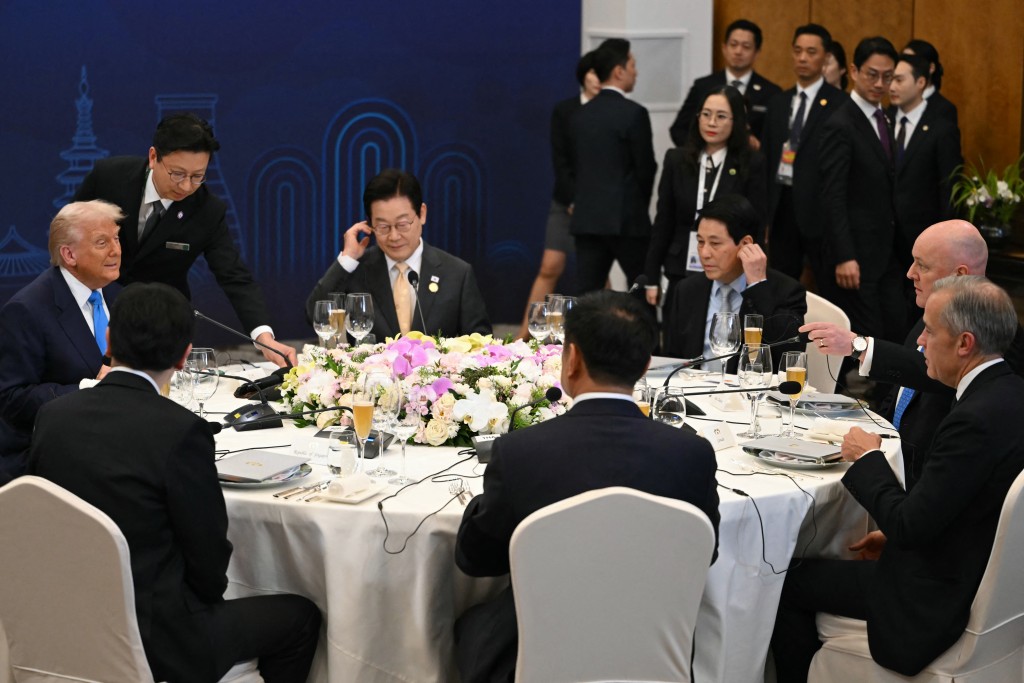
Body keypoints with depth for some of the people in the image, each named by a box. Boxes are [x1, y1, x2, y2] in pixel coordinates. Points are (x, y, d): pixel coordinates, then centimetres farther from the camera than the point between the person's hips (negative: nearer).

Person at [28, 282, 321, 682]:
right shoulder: (180, 431, -21)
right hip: (152, 642, -7)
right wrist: (210, 593, 11)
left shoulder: (52, 416, -3)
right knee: (301, 617, 15)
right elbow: (209, 553, -12)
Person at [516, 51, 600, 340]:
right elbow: (560, 162, 1)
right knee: (550, 269, -2)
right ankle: (524, 334, 1)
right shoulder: (564, 111, 4)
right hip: (567, 202, 1)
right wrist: (575, 201, -8)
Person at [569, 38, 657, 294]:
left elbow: (577, 166, 12)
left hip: (586, 218, 5)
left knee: (586, 292, 3)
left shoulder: (581, 114, 9)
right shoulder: (633, 113, -9)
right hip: (625, 220, -5)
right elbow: (646, 168, -6)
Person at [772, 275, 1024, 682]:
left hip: (940, 598, -10)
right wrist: (896, 533, 9)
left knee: (790, 585, 1)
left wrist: (868, 460, -11)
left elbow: (910, 526, -25)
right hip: (983, 571, 10)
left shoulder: (976, 419, -29)